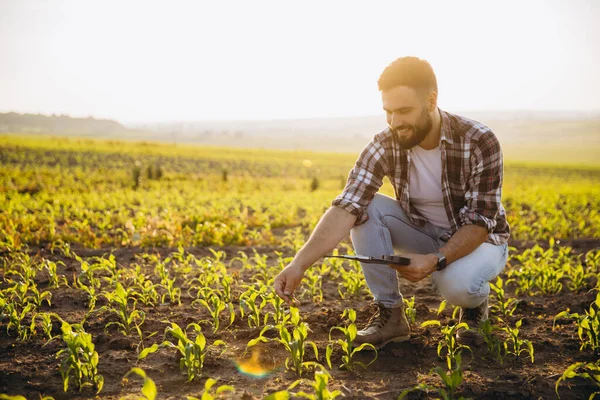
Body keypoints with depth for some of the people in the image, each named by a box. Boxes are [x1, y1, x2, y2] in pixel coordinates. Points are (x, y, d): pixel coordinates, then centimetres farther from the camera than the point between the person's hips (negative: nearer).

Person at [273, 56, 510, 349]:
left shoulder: (480, 142, -25)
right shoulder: (384, 146, -19)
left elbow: (480, 222, -25)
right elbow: (346, 208, -29)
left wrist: (435, 260, -41)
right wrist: (299, 263, -43)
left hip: (478, 240, -3)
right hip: (424, 236, 3)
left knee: (457, 285, -37)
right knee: (365, 209, -23)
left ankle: (476, 301, 3)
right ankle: (389, 314, -11)